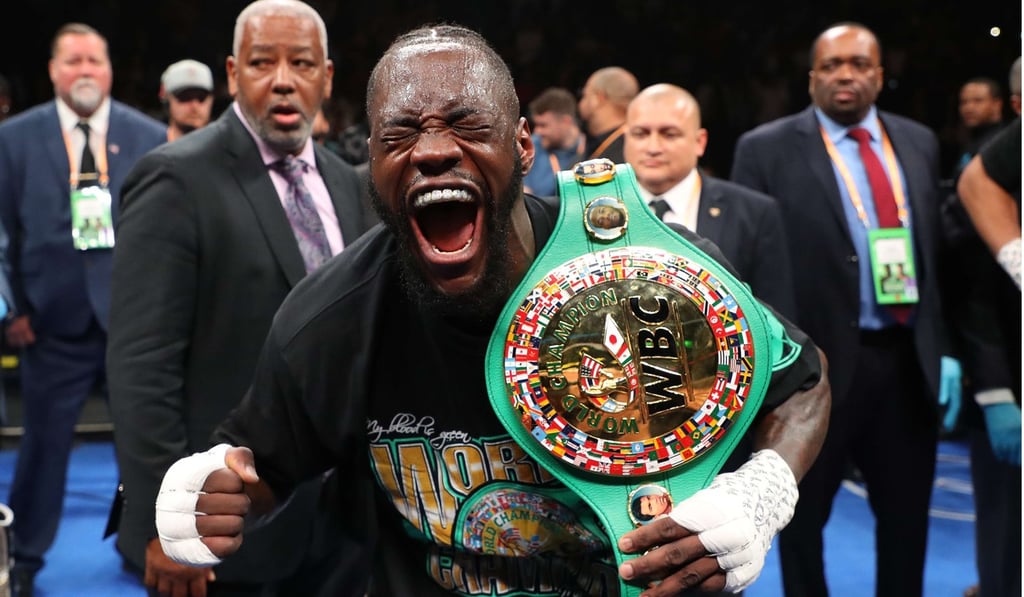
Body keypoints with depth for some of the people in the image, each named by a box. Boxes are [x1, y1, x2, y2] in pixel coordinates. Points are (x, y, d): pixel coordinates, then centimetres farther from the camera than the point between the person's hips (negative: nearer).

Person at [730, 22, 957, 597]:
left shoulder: (918, 141, 9)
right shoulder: (766, 149, -6)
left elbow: (937, 248, 11)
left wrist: (946, 347, 5)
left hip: (909, 359, 4)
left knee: (907, 513, 17)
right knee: (802, 515, 12)